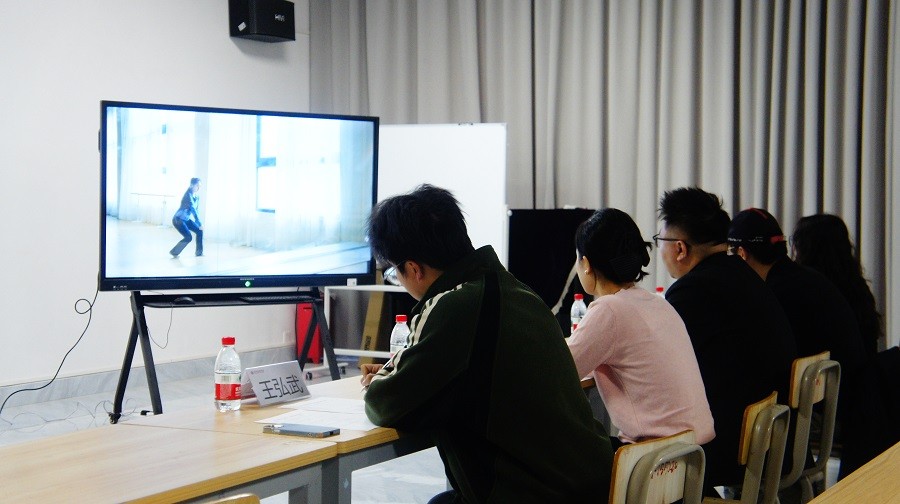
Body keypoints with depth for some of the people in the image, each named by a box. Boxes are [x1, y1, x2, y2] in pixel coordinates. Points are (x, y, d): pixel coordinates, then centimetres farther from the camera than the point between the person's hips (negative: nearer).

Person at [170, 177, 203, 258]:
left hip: (187, 219, 9)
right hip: (178, 219, -9)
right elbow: (193, 210, -27)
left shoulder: (197, 197, 4)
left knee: (199, 231, 3)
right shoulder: (188, 195, -22)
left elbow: (195, 210, 14)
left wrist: (198, 223, 13)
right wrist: (199, 224, -30)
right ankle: (174, 252, -2)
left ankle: (199, 252, 16)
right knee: (188, 237, -17)